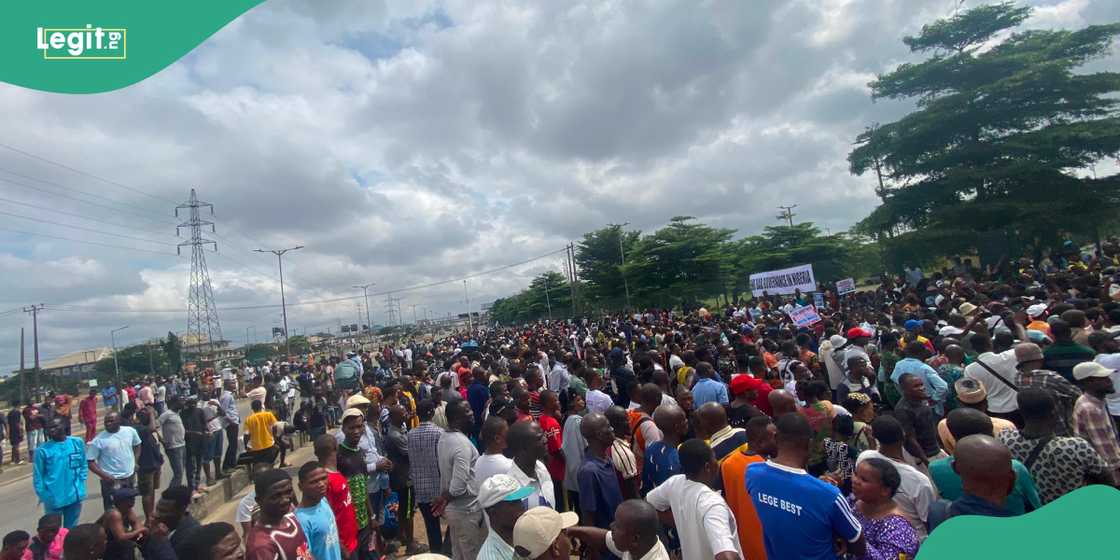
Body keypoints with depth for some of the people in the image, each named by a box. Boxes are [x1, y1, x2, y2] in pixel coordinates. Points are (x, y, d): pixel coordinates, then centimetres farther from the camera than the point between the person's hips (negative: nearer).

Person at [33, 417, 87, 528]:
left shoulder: (77, 443, -3)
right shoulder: (43, 450, -9)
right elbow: (37, 476, -2)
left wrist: (80, 485, 0)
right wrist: (43, 496, -4)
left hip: (74, 496, 2)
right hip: (53, 498, -2)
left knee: (71, 529, 17)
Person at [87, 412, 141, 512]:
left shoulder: (130, 431, -4)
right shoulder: (99, 440, -16)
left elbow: (137, 445, 14)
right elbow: (89, 461, -12)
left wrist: (135, 461, 4)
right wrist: (103, 475, -21)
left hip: (130, 477, 4)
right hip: (112, 481, -4)